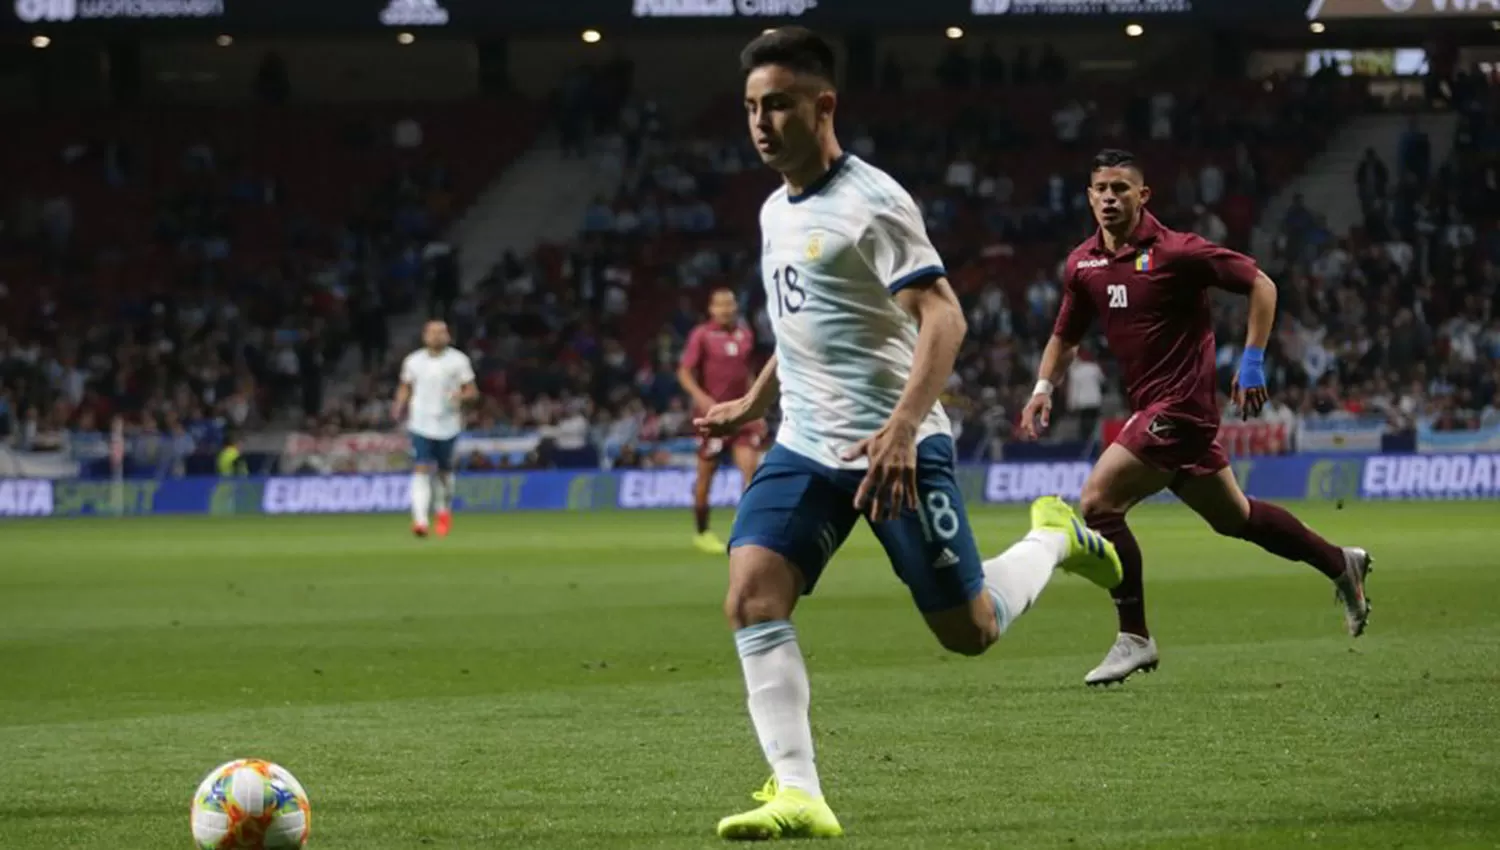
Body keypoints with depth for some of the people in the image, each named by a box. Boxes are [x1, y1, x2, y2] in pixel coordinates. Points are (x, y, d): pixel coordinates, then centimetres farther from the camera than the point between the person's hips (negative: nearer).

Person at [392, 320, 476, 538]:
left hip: (448, 426, 0)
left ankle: (444, 512, 39)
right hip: (421, 424, 0)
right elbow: (405, 388, 15)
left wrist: (461, 396, -21)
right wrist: (399, 406, -4)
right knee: (421, 470, -15)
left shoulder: (459, 360, -1)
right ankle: (420, 520, -23)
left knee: (444, 471, 13)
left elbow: (472, 391, 2)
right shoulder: (413, 361, 4)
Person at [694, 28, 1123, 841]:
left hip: (895, 449, -7)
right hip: (805, 447, 7)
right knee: (752, 598, -16)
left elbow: (942, 317, -22)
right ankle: (797, 794, -16)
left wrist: (901, 429, -34)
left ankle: (1054, 538, 32)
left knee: (969, 632, 2)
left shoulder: (871, 203, -14)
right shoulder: (777, 210, 12)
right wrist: (755, 403, 32)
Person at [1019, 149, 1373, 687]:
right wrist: (1043, 389, 3)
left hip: (1180, 404, -8)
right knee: (1233, 517, 19)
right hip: (1149, 409, 8)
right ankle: (1341, 565, 38)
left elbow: (1259, 284, -8)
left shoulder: (1175, 252, -14)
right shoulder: (1083, 264, 6)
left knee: (1097, 500, -18)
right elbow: (1065, 336, 19)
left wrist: (1253, 361, -12)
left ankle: (1134, 638, -10)